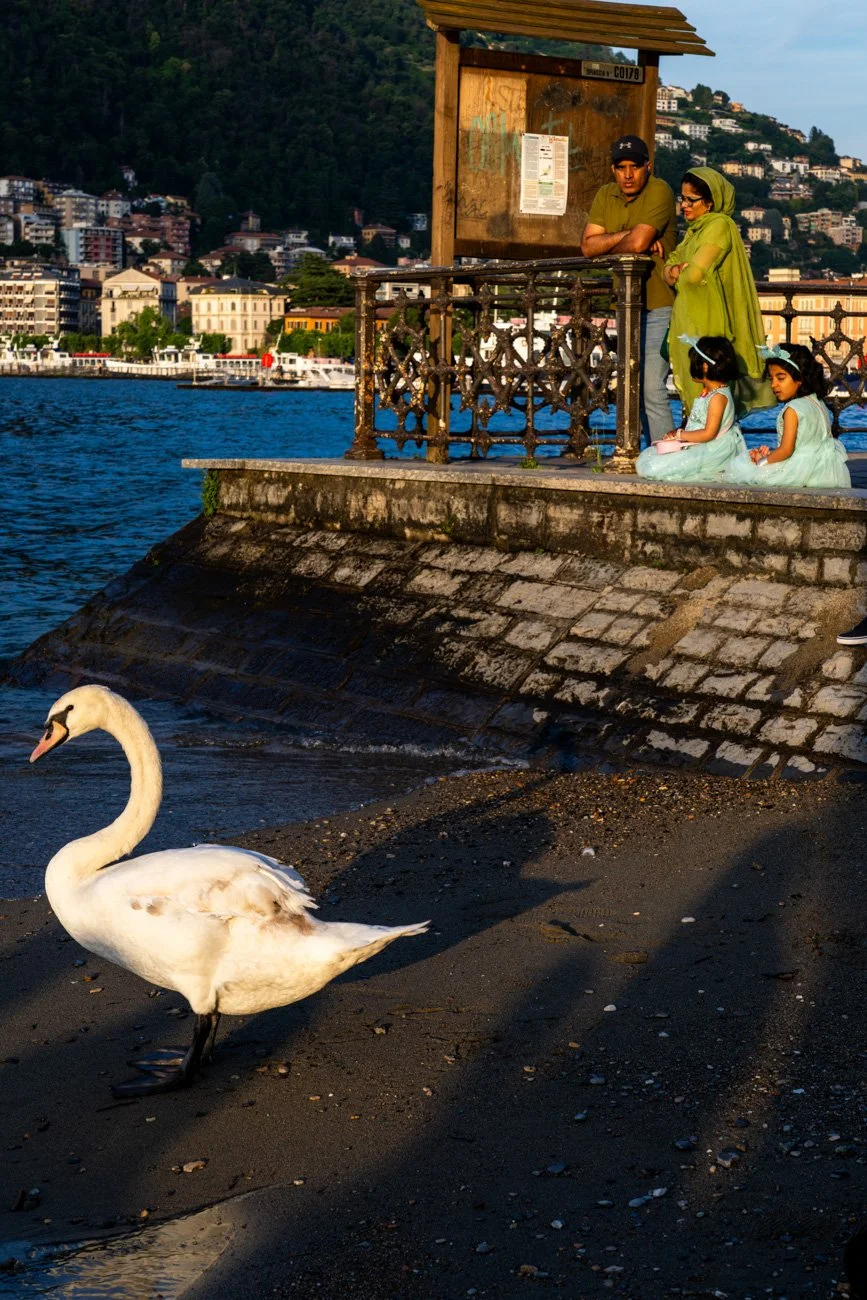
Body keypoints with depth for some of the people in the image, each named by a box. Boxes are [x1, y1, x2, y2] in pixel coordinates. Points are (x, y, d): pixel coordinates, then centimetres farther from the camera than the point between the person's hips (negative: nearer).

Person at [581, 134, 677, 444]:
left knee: (651, 387, -16)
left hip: (658, 303, -8)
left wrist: (609, 245, -4)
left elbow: (638, 242, -23)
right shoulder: (605, 196, 9)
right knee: (635, 388, 11)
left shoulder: (659, 191, -12)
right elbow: (587, 245, -2)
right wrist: (627, 235, -15)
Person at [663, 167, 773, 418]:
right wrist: (675, 271, -10)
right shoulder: (694, 230, 18)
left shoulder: (719, 225, -12)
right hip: (690, 326, 9)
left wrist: (678, 273, 2)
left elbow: (694, 275, -21)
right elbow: (669, 269, 14)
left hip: (708, 325, -9)